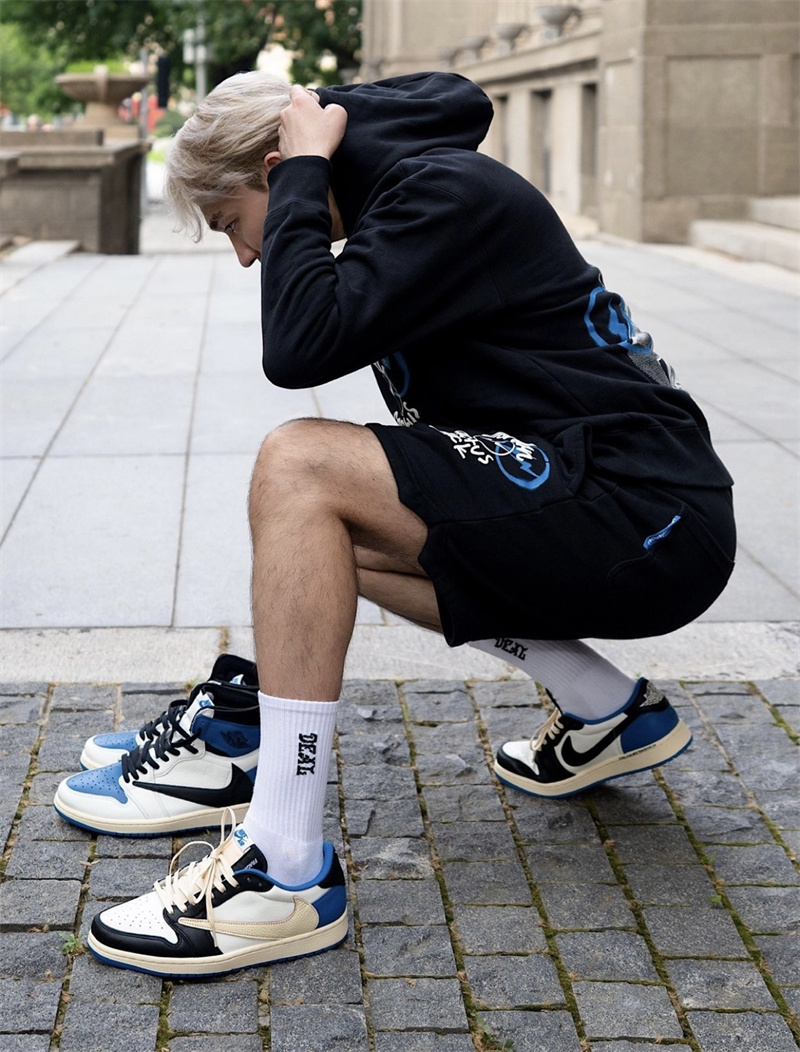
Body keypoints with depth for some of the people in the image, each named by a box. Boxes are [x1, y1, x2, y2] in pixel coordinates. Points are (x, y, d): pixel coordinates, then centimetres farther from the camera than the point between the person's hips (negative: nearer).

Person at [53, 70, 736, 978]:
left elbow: (300, 346, -24)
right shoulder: (407, 197, 17)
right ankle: (608, 710, 19)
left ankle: (285, 872, -23)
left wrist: (306, 167, -12)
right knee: (330, 535, 22)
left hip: (652, 517, -10)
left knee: (297, 465, -21)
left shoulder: (447, 195, -12)